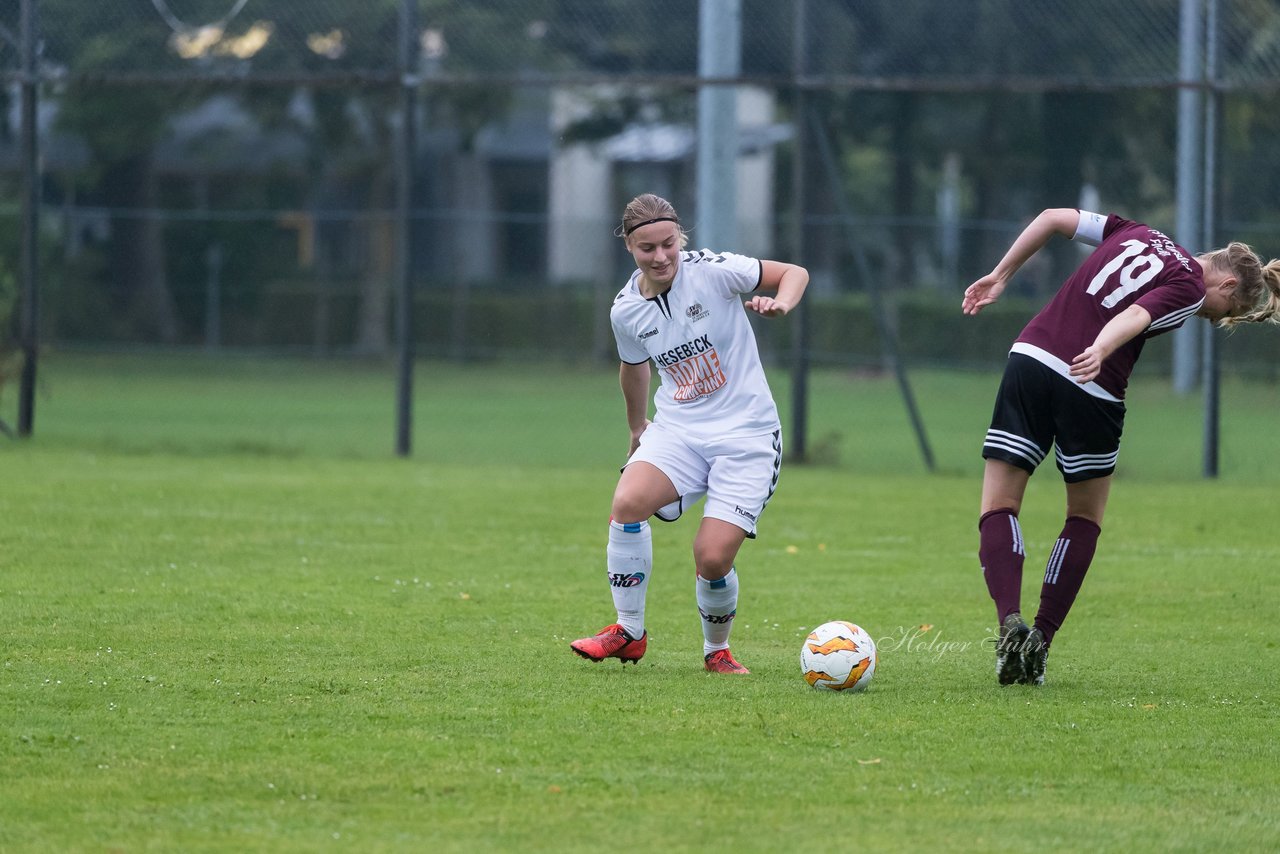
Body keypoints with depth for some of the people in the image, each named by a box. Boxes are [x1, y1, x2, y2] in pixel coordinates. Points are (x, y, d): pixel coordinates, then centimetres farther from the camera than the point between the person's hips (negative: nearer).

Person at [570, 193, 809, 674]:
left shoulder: (711, 271, -11)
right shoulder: (626, 311, 1)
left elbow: (795, 273, -3)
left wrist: (780, 303, -25)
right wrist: (636, 426, 35)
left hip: (746, 435, -3)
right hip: (677, 429, 3)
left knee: (713, 558, -15)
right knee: (628, 502, -27)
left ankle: (716, 649, 17)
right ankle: (628, 632, -9)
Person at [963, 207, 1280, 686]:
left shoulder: (1137, 234, 20)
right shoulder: (1190, 289, 1)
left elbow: (1053, 218, 20)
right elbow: (1136, 316, -19)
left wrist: (1000, 277, 27)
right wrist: (1100, 352, -35)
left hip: (1029, 356, 4)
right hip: (1092, 390, -4)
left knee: (998, 508, 7)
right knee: (1085, 518, 18)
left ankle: (1010, 622, -16)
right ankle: (1041, 641, 10)